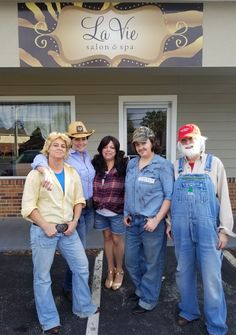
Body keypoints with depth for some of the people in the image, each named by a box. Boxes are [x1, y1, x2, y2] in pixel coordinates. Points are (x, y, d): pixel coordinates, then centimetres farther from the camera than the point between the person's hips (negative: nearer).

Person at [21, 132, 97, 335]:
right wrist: (46, 226, -15)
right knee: (42, 276, 6)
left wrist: (74, 222, -3)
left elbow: (79, 200, 11)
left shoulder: (72, 173, 7)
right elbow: (28, 206, -10)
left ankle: (83, 308, 34)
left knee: (82, 267, 12)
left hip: (67, 229, 5)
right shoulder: (37, 173, -7)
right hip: (43, 230, -4)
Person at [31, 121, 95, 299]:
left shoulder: (87, 155, 7)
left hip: (89, 206, 7)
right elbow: (39, 159, -31)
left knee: (81, 245, 19)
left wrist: (93, 201, 13)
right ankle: (69, 287, 23)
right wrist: (47, 172, -51)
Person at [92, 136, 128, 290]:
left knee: (117, 240, 11)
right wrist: (94, 201, 3)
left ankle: (119, 271, 33)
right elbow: (92, 186, 9)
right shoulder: (96, 165, -1)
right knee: (107, 238, 17)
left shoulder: (124, 166, -13)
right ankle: (110, 270, 35)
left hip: (117, 211, -3)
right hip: (100, 210, 4)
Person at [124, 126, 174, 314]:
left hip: (152, 222, -6)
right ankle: (141, 289, 43)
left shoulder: (163, 165, -11)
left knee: (152, 263, 9)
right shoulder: (132, 164, 7)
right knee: (131, 260, 18)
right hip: (133, 221, 6)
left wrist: (157, 219, -16)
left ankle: (148, 300, 29)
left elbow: (169, 195, -12)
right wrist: (126, 213, 9)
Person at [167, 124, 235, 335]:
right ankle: (189, 311, 37)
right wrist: (170, 223, 9)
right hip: (182, 229, 3)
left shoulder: (214, 163, -1)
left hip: (207, 228, -2)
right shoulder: (175, 167, 6)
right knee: (184, 273, 15)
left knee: (212, 278, 3)